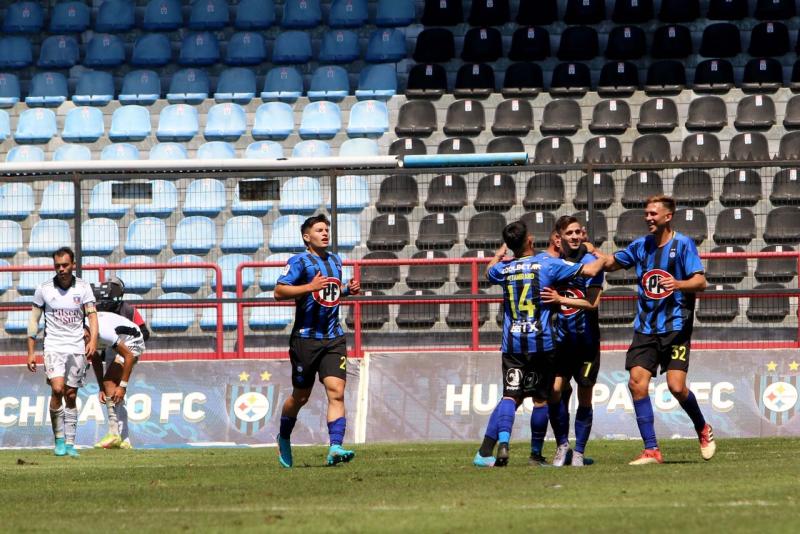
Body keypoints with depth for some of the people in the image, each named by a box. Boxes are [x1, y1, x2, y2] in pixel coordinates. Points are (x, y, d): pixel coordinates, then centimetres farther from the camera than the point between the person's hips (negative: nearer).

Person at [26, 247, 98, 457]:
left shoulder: (83, 288, 2)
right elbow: (34, 320, 6)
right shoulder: (44, 289, 1)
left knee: (71, 397, 3)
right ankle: (59, 440, -9)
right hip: (53, 347, -1)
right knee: (57, 389, -20)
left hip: (77, 348, 1)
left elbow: (92, 315, -3)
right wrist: (31, 351, 3)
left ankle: (70, 444, 9)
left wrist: (93, 340, -21)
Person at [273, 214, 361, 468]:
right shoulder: (299, 261, -6)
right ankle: (284, 438, 34)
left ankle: (335, 448, -20)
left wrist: (348, 290, 10)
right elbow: (279, 292, -14)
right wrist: (309, 287, -24)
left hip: (333, 338, 4)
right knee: (300, 396, 8)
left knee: (336, 391, -13)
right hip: (305, 339, -4)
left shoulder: (335, 261, 15)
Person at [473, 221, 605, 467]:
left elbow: (489, 272, 32)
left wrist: (499, 254, 52)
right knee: (540, 398, 8)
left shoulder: (503, 269, 6)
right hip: (541, 342, -2)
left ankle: (502, 440, -28)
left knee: (510, 396, -3)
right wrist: (602, 259, 18)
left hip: (512, 344, 2)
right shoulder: (547, 264, -3)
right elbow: (589, 270, -3)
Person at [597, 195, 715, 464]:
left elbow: (700, 281, -12)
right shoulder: (641, 246, 11)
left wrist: (678, 284, -31)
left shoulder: (683, 244, -4)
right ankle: (651, 450, -5)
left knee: (676, 386, -14)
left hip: (675, 326, -5)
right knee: (637, 382, -9)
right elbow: (611, 263, 26)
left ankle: (703, 430, 16)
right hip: (645, 327, 5)